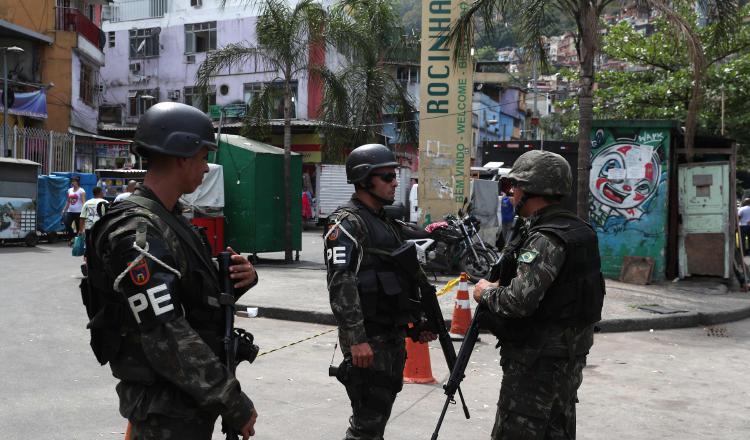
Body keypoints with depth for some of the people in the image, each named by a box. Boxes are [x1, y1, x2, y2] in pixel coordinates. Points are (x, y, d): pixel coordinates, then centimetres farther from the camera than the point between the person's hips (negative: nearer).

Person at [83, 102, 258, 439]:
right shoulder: (137, 233, -22)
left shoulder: (169, 219, 9)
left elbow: (198, 297, 15)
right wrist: (233, 402, -22)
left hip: (188, 397, 9)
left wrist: (239, 280, -7)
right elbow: (166, 338, -27)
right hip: (165, 407, -9)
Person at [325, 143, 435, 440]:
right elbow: (341, 284, -22)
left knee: (379, 415, 17)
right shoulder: (347, 223, -13)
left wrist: (419, 321, 19)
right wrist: (356, 339, -27)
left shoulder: (386, 222, 16)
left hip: (394, 336, 9)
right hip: (367, 339, -9)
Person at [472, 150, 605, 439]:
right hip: (569, 357, 10)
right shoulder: (577, 230, 10)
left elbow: (519, 301, -29)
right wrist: (499, 283, 10)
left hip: (538, 361, -10)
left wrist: (486, 292, -10)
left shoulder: (545, 239, -21)